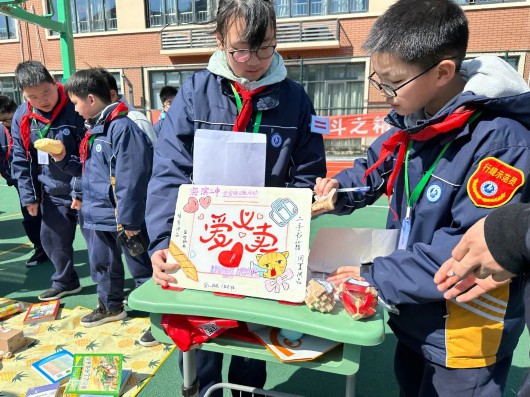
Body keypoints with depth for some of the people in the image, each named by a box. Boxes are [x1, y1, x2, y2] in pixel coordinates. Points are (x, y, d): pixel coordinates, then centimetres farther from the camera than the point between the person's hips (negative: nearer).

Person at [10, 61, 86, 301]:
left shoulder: (76, 110, -16)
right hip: (53, 194, 6)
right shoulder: (21, 117, 1)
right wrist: (29, 196, 2)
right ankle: (65, 282, 38)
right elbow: (21, 161, 7)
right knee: (52, 239, 16)